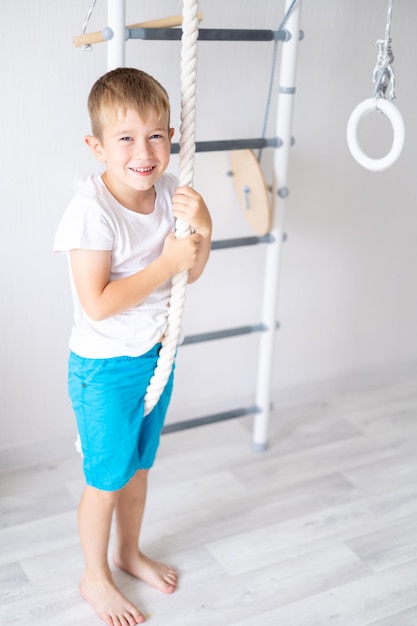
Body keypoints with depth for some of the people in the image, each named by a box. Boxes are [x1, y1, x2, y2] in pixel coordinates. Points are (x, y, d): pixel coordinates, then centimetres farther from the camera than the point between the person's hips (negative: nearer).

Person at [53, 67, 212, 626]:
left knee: (139, 466, 24)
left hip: (156, 354, 6)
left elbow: (190, 273, 3)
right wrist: (167, 263, -27)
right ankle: (95, 577, 36)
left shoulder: (167, 191, -5)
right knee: (106, 480, 12)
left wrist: (201, 231, -17)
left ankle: (129, 552, 48)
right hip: (105, 369, -6)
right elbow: (97, 304, -29)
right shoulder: (92, 210, -26)